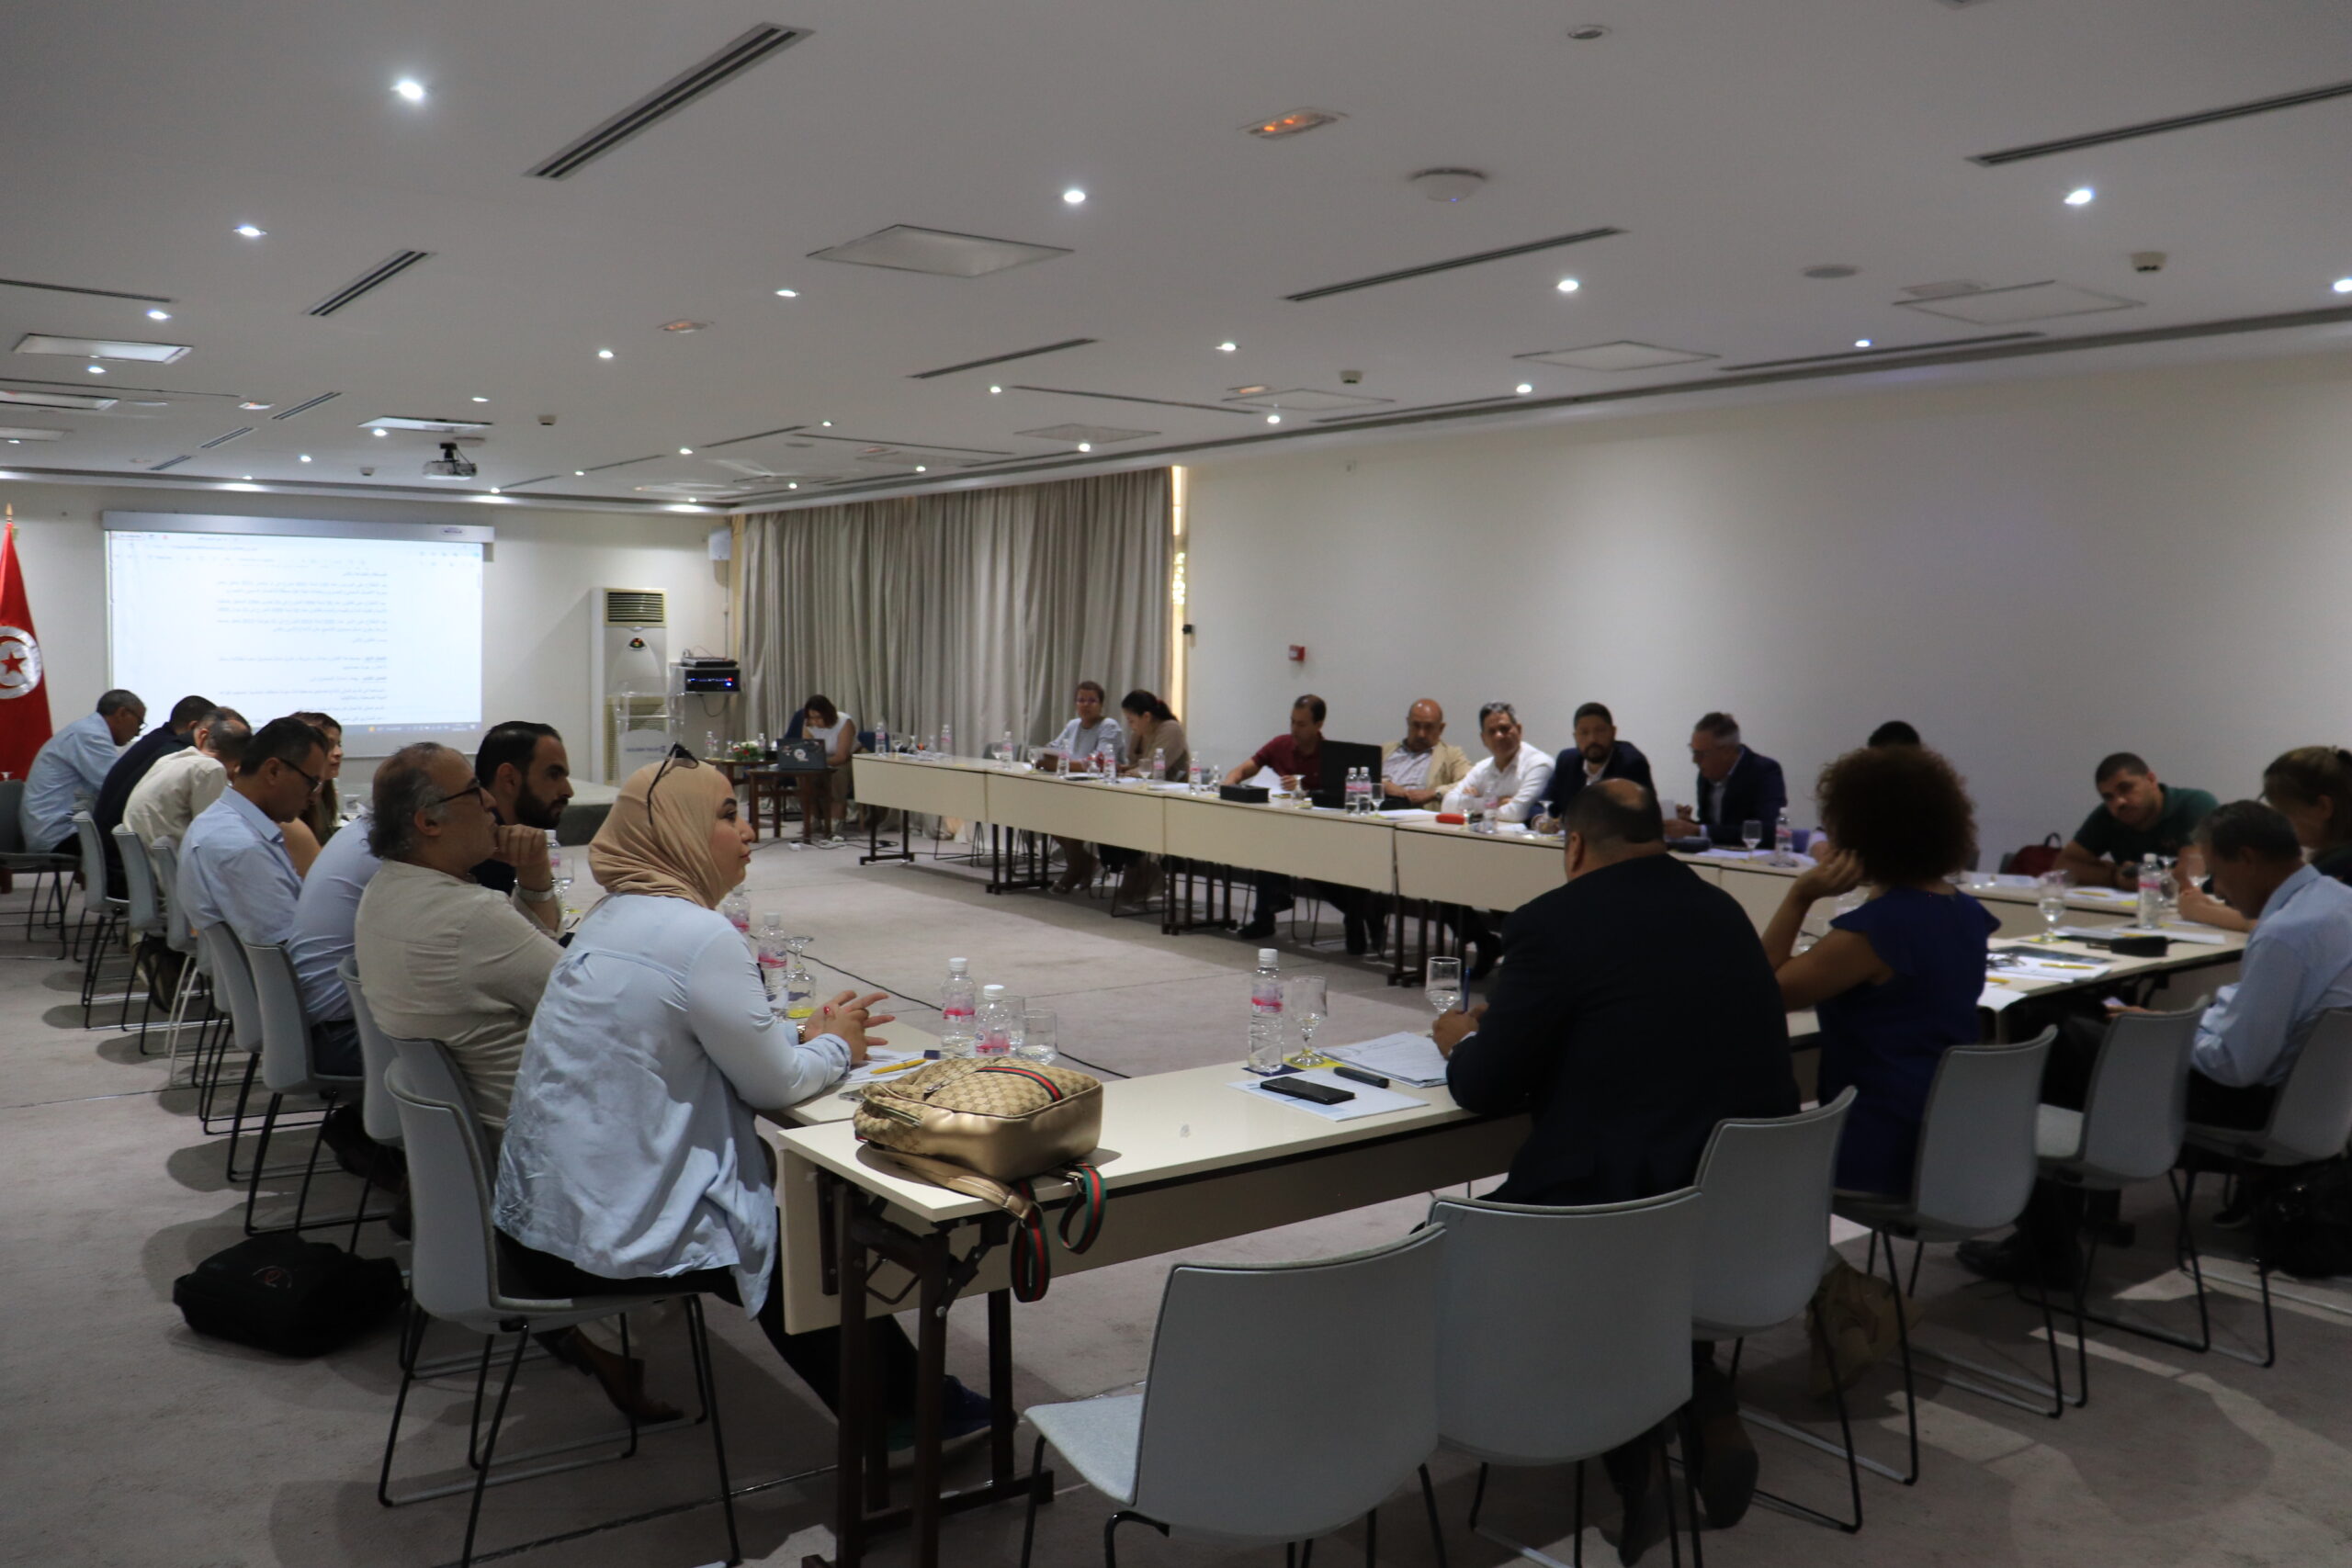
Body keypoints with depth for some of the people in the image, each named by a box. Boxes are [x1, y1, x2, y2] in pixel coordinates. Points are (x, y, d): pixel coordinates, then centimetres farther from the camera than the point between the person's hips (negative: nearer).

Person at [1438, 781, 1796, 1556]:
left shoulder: (1554, 921, -11)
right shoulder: (1723, 908, 9)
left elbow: (1485, 1089, -7)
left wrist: (1463, 1040, 16)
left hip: (1626, 1208, -7)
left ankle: (1627, 1449, 14)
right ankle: (1710, 1412, 24)